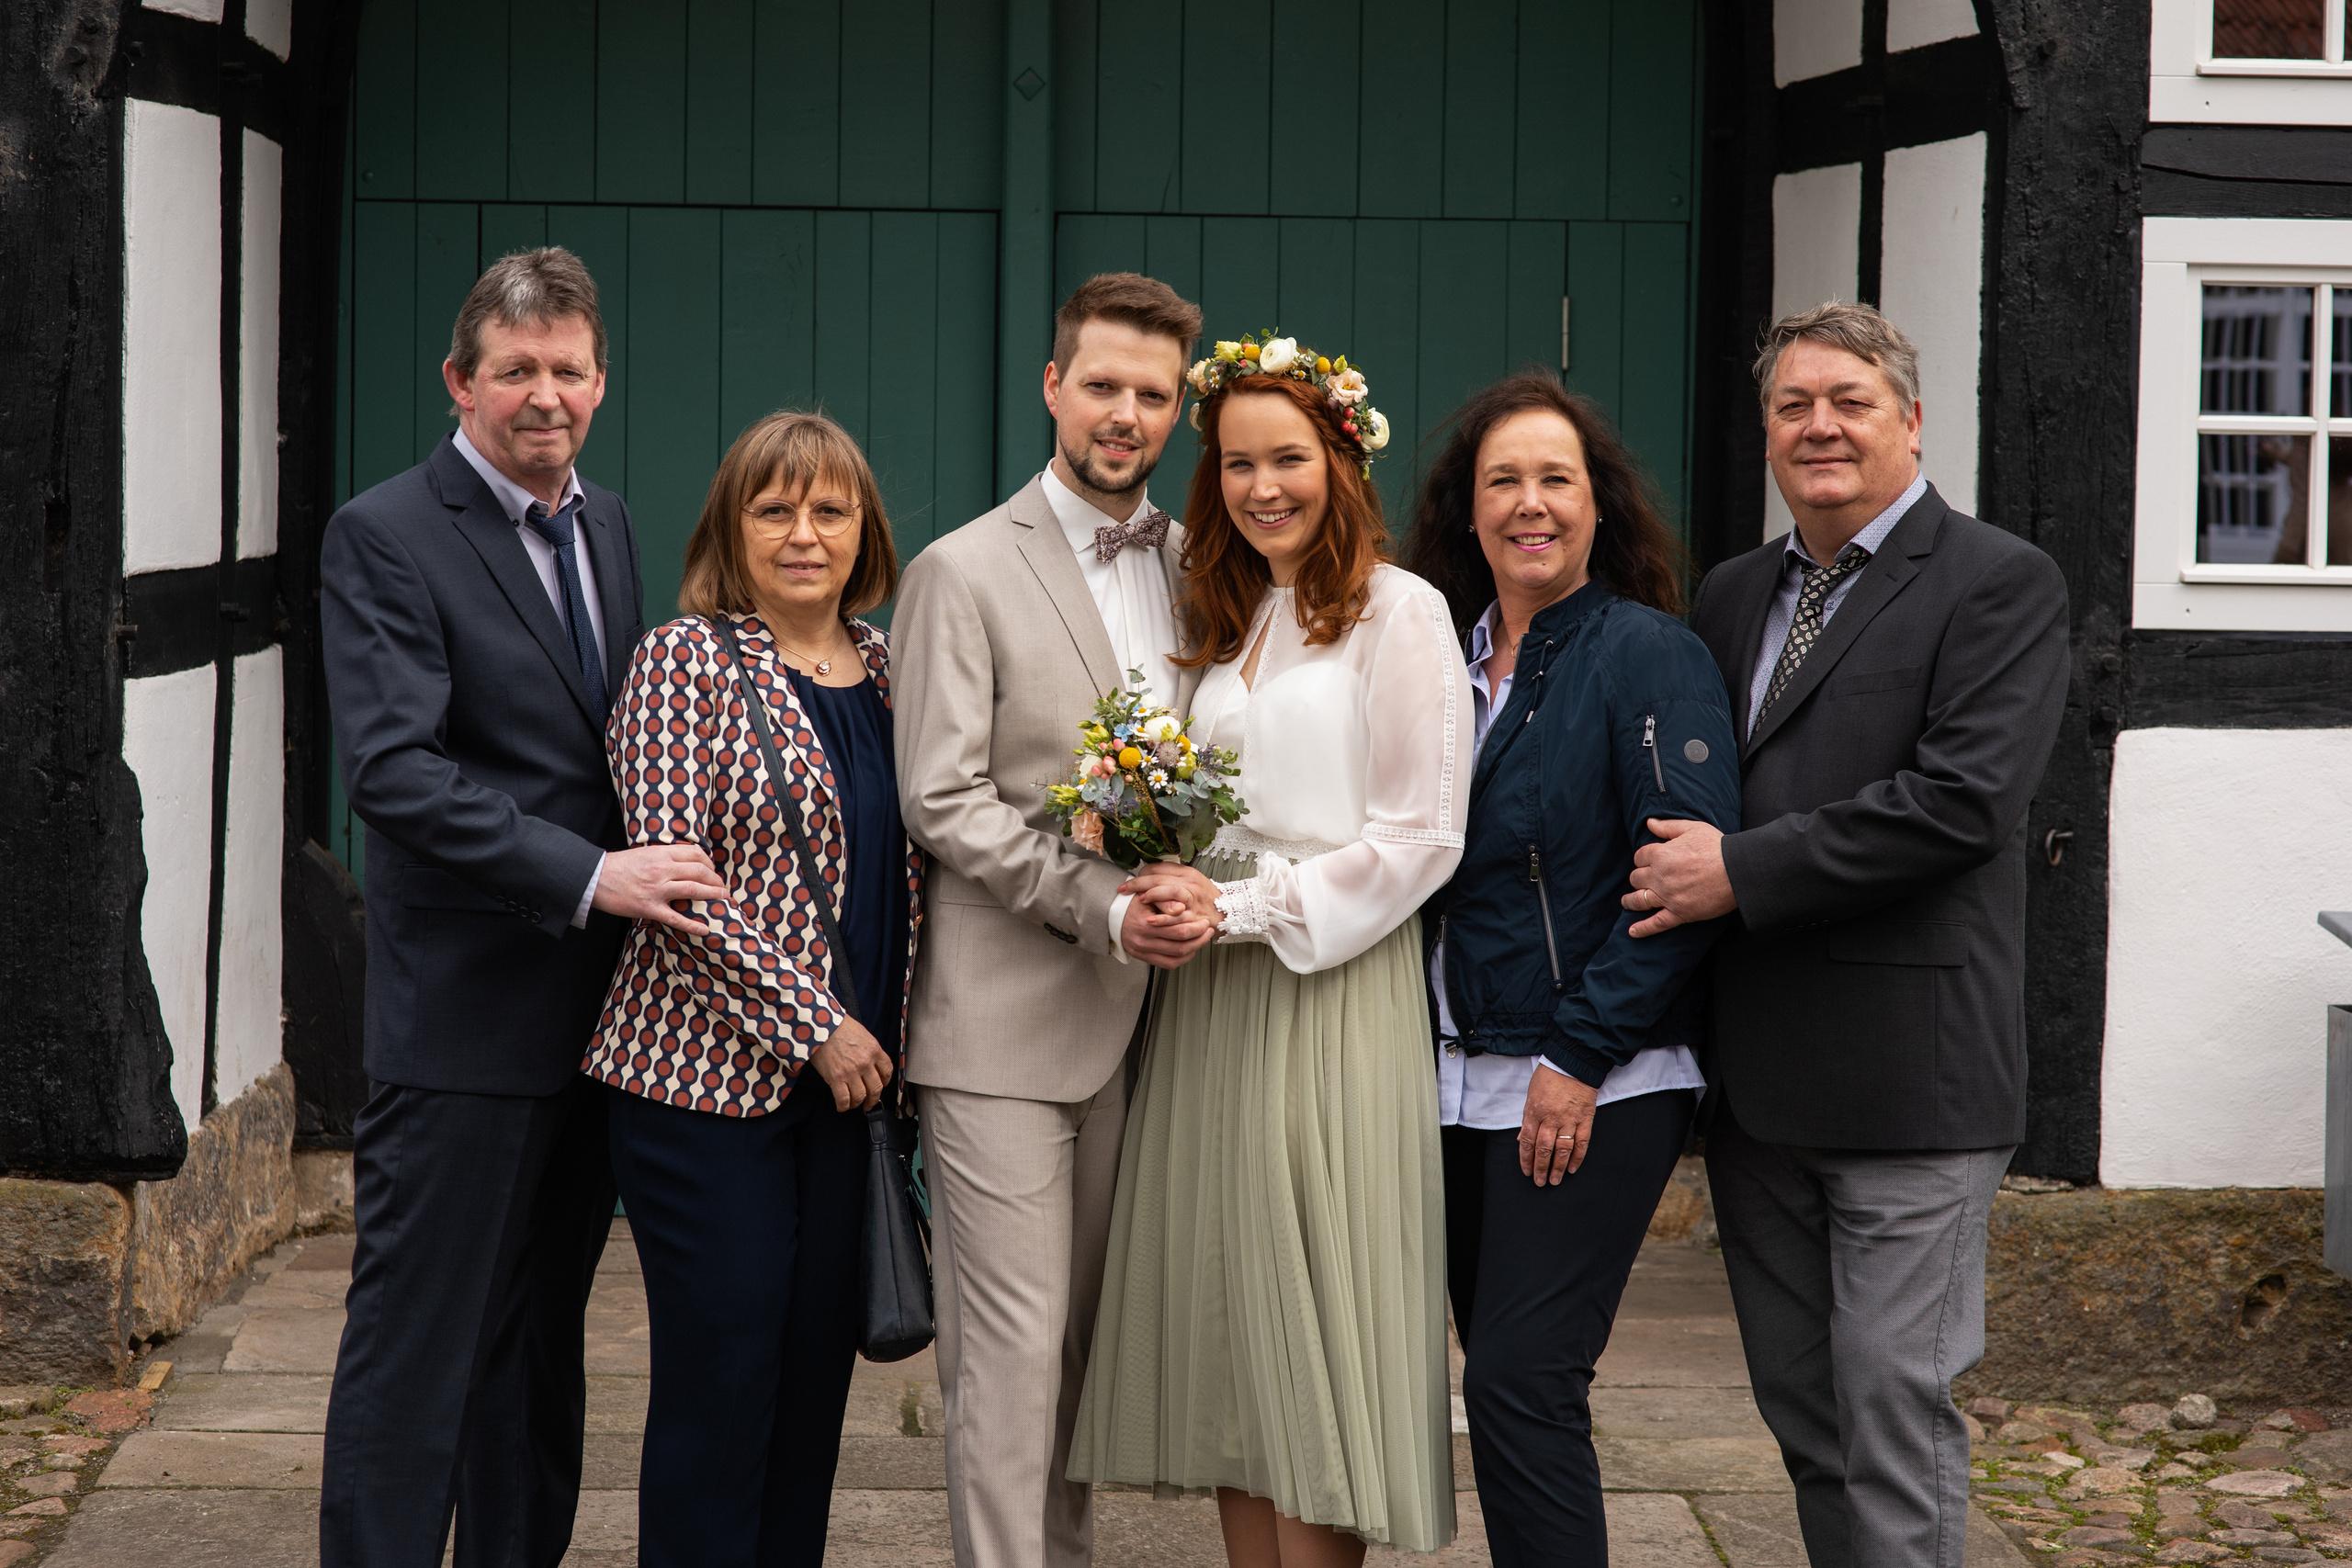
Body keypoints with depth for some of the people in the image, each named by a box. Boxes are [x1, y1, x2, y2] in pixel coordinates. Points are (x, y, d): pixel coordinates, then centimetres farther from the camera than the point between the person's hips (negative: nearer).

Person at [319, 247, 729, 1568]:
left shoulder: (608, 525, 13)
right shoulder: (385, 539, -10)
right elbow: (393, 769, -21)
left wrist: (650, 863, 5)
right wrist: (589, 874, -27)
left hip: (598, 1009, 7)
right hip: (466, 1014, -7)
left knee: (541, 1341, 16)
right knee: (417, 1348, -3)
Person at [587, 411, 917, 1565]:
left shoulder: (884, 668, 13)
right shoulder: (684, 662, -7)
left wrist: (897, 1036, 8)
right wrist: (816, 1027, -15)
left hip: (852, 1080, 6)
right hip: (707, 1078, -6)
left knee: (818, 1364, 8)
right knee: (721, 1374, -3)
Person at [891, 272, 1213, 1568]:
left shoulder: (1195, 568, 12)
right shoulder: (964, 573, -4)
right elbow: (943, 801, -9)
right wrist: (1100, 911, -17)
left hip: (1139, 1011, 5)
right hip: (1006, 1016, -5)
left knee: (1088, 1335, 13)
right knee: (1011, 1348, -5)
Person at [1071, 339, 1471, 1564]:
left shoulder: (1399, 611, -5)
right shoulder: (1221, 617, 16)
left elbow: (1421, 838, -11)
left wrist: (1243, 907, -15)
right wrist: (1174, 886, 3)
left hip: (1333, 993, -6)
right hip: (1209, 1001, 7)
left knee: (1311, 1329, -4)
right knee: (1224, 1326, 6)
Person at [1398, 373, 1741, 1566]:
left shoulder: (1648, 656, -8)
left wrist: (1580, 1055, -17)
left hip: (1593, 1089, -7)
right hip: (1462, 1084, 7)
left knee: (1521, 1380, -11)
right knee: (1501, 1377, 10)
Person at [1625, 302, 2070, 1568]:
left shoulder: (1998, 584, -6)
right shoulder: (1733, 594, 15)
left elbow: (1962, 798, -18)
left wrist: (1740, 871, -16)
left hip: (1905, 1074, -7)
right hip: (1758, 1080, 7)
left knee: (1894, 1413, -3)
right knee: (1800, 1410, 14)